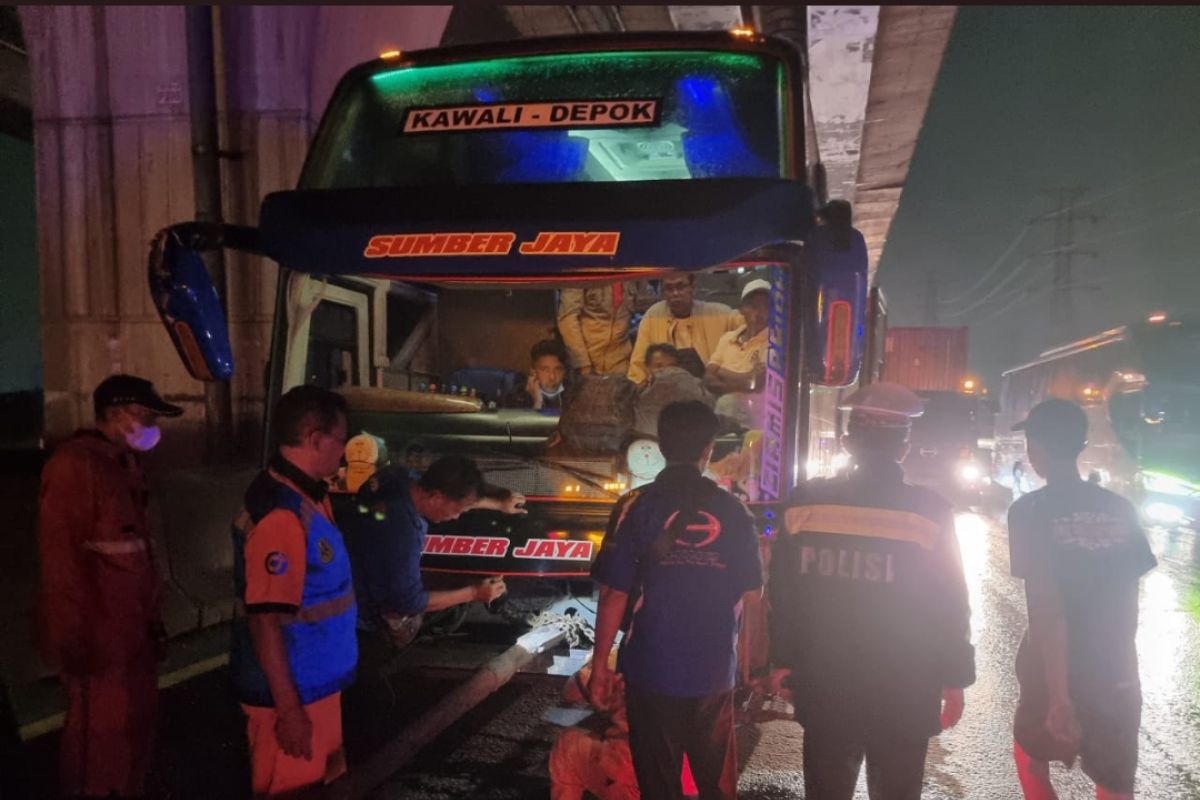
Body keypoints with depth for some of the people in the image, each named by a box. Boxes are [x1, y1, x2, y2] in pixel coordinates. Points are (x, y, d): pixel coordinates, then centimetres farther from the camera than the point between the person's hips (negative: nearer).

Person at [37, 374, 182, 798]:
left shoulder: (126, 462, 13)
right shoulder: (74, 464, -16)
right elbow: (61, 556, -20)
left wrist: (152, 614, 13)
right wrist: (76, 636, -20)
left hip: (132, 624, 9)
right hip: (97, 630, -8)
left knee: (137, 719, 18)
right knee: (101, 729, 5)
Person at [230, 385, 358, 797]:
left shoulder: (304, 497, 5)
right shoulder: (281, 514, -26)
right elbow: (264, 620, -26)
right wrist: (288, 709, -23)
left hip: (315, 683, 9)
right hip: (291, 692, -9)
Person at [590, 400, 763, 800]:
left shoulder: (636, 506, -10)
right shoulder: (733, 510, -3)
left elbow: (614, 594, -12)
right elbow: (752, 592, 3)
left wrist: (599, 664, -2)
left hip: (652, 669, -2)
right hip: (715, 670, 2)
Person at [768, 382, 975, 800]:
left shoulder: (807, 502, -7)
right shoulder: (929, 512, -11)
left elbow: (782, 591, 0)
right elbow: (949, 605, -7)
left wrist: (782, 659, 11)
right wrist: (955, 680, 4)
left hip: (825, 686, 2)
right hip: (903, 693, -1)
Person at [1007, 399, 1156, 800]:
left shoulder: (1031, 511, -14)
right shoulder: (1120, 510, 1)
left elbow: (1045, 608, -19)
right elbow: (1129, 601, 6)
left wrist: (1057, 694, -17)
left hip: (1058, 671, -4)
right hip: (1117, 673, 4)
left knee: (1031, 756, 21)